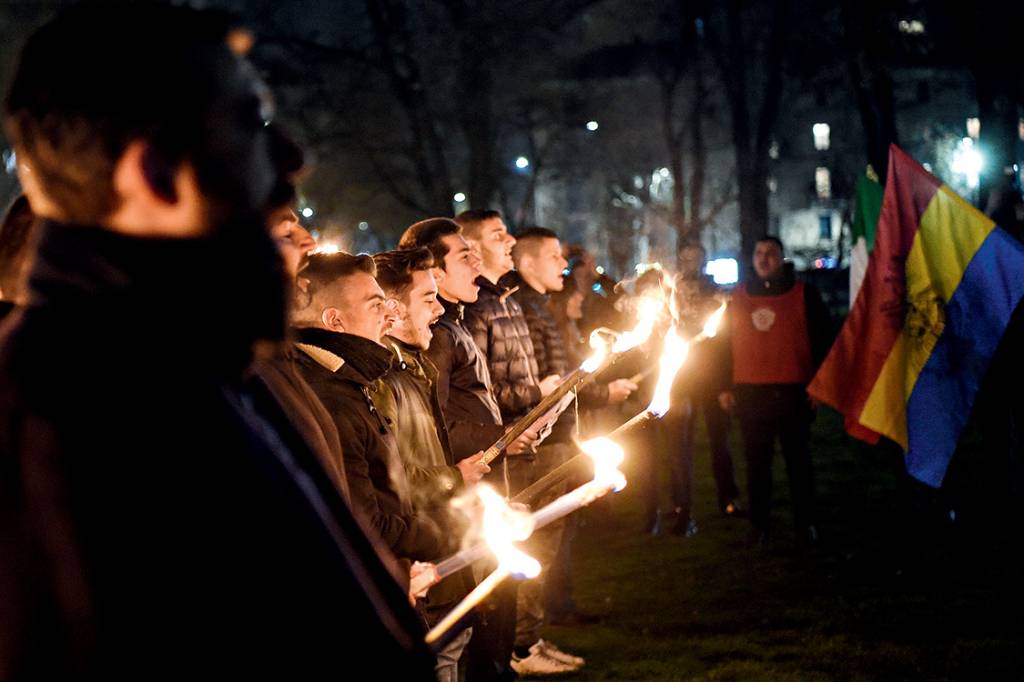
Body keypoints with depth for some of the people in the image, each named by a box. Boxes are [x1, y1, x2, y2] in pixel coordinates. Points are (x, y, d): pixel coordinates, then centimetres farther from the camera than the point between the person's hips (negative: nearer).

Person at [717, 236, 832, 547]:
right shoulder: (738, 297, 10)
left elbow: (822, 342, 1)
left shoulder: (804, 294, 2)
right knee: (756, 462, 6)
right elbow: (724, 342, 13)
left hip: (792, 393, -2)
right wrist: (725, 387, 8)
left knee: (798, 460, 5)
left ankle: (805, 524, 12)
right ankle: (760, 524, 13)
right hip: (749, 393, 3)